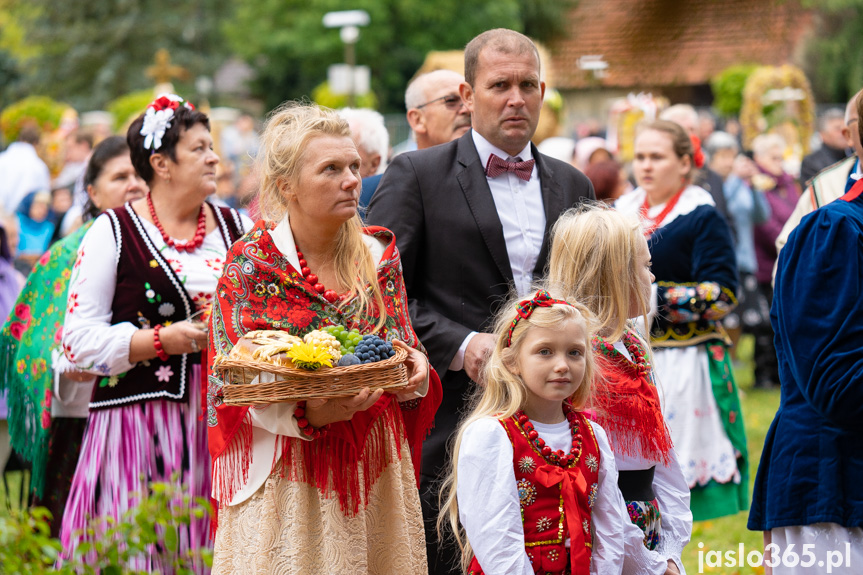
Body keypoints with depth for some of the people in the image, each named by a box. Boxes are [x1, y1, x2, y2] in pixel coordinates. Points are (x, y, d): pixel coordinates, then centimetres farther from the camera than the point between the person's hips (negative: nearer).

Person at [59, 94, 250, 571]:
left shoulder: (238, 228, 12)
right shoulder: (114, 232, -1)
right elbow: (80, 339, -6)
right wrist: (164, 340, -15)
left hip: (222, 420, 4)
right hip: (139, 422, -4)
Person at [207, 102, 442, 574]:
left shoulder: (379, 255, 6)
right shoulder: (251, 265, -6)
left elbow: (406, 351, 11)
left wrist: (412, 368, -13)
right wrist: (308, 414, -26)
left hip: (375, 467, 4)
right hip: (288, 472, -4)